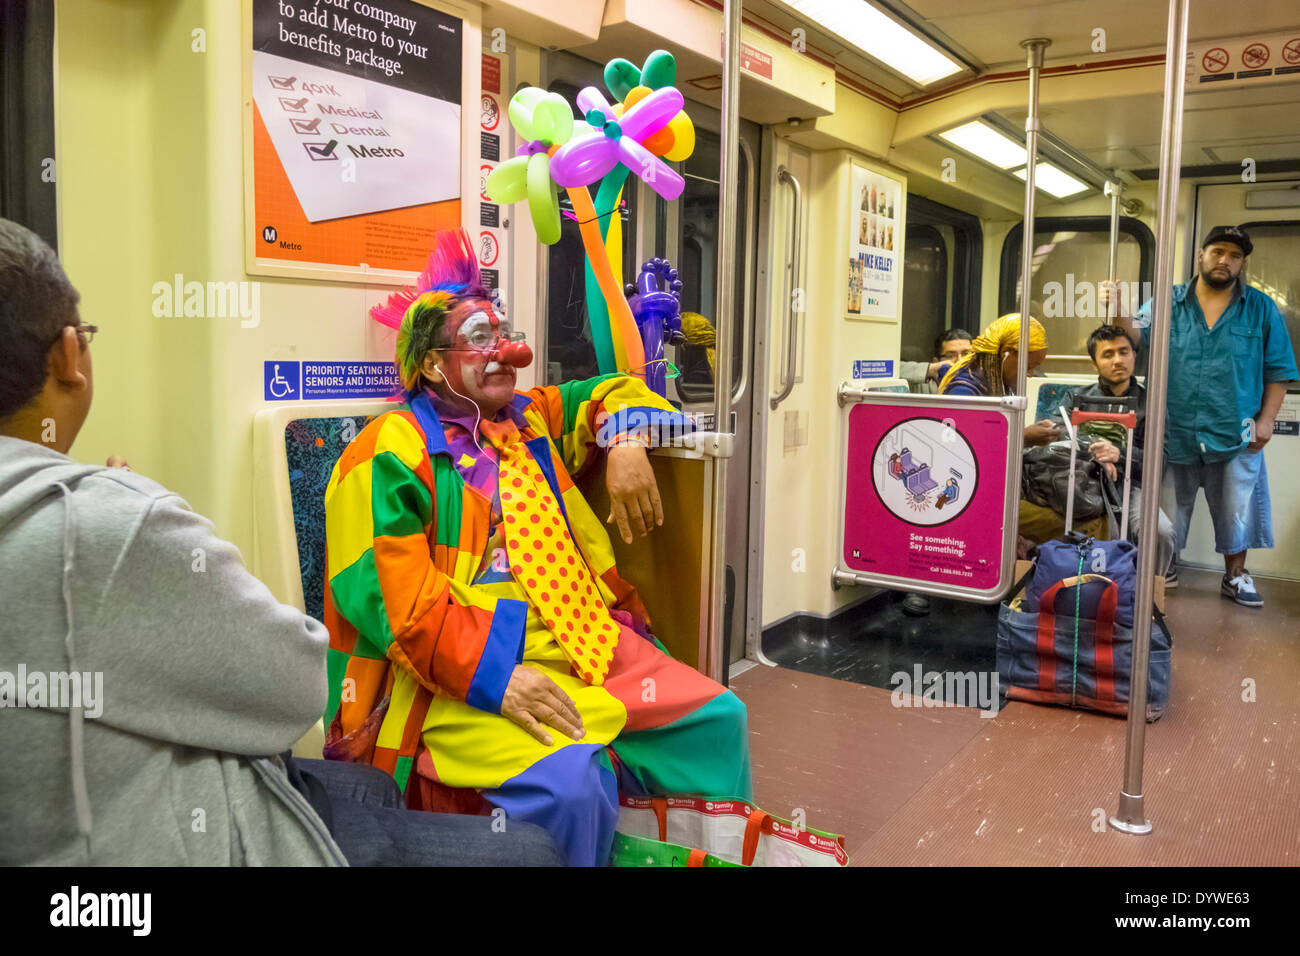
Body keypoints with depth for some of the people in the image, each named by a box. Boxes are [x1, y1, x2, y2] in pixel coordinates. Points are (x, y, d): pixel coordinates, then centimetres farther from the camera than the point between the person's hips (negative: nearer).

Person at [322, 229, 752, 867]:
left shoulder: (530, 420, 18)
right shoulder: (391, 454, -4)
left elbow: (615, 395, 30)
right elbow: (393, 598, -13)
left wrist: (625, 449, 6)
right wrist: (495, 675, -22)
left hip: (586, 643, 7)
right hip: (466, 677, -7)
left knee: (719, 718, -3)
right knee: (568, 778, -33)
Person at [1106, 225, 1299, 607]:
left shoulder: (1262, 309, 1)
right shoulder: (1166, 303, 1)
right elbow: (1140, 340, -15)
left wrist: (1266, 420, -5)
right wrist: (1119, 313, -35)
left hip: (1235, 436, 0)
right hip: (1175, 432, 0)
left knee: (1236, 513, 11)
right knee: (1167, 513, 12)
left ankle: (1235, 576, 29)